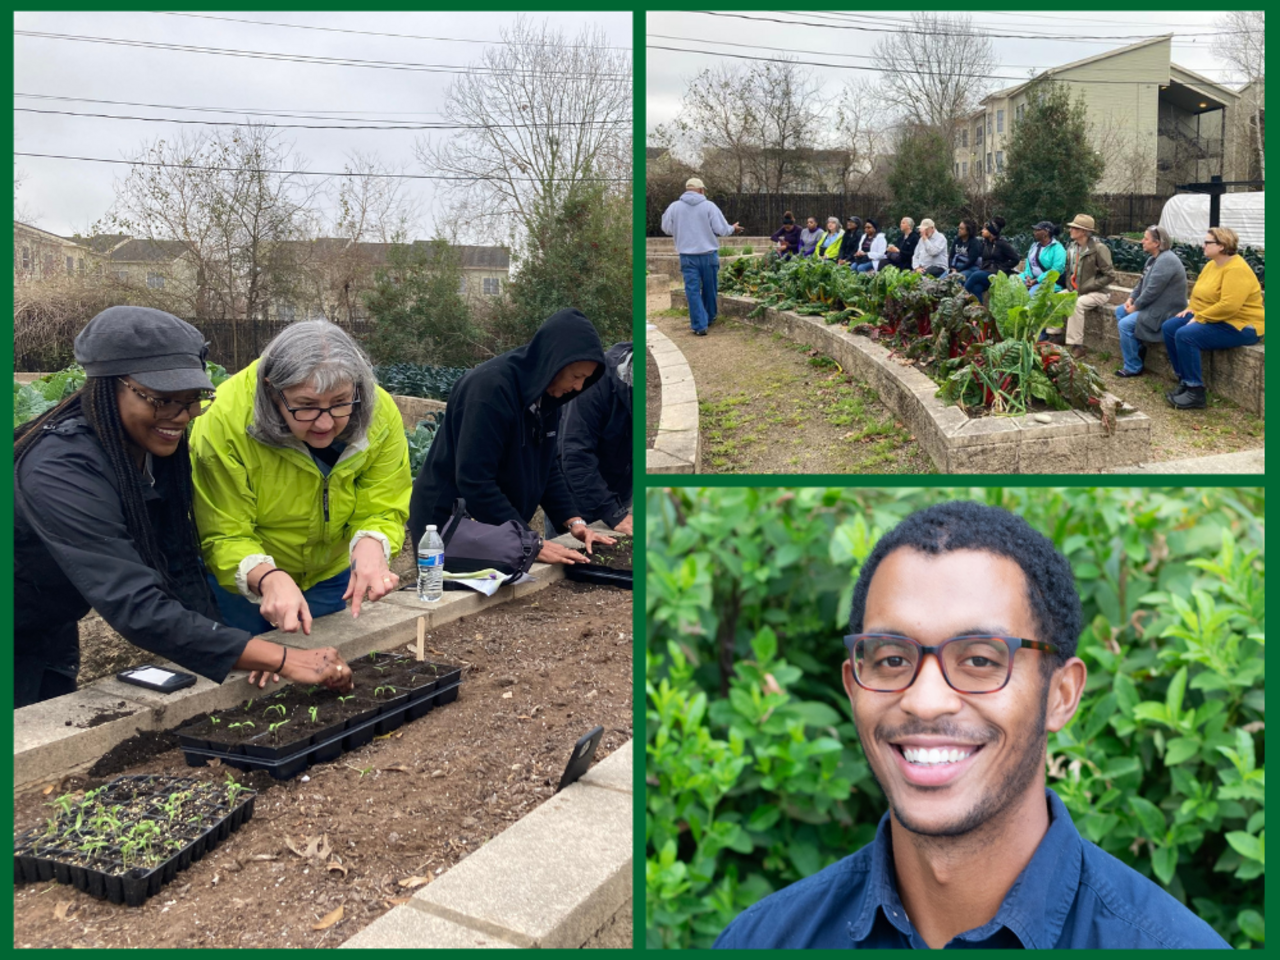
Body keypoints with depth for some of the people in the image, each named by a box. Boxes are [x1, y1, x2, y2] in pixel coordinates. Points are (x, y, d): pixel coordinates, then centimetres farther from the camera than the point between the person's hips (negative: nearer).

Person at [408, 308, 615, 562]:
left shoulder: (548, 393, 1)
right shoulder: (490, 387, -24)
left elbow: (546, 468, 8)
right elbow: (475, 481, -29)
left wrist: (573, 520, -5)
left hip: (500, 531, 8)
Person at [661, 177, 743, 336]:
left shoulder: (674, 206, -2)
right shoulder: (709, 205, -7)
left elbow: (667, 229, 9)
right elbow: (721, 229, -6)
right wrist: (733, 229, 15)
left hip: (687, 256, 0)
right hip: (708, 254, 0)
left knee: (693, 290, 1)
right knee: (709, 288, 17)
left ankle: (699, 325, -5)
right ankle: (710, 318, 33)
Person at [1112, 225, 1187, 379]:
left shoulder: (1165, 260, -24)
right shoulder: (1154, 257, 10)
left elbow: (1152, 290, -26)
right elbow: (1142, 281, 17)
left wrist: (1136, 306, -14)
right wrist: (1131, 298, 1)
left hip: (1165, 311, -11)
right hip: (1154, 305, 11)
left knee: (1125, 324, -21)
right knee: (1120, 311, 15)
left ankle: (1133, 368, -10)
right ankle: (1138, 347, 18)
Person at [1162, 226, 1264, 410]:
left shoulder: (1236, 270, -22)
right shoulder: (1212, 264, 9)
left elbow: (1228, 306, -31)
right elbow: (1200, 291, 19)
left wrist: (1199, 318, -24)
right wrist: (1191, 309, 0)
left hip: (1239, 326, -10)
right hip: (1212, 318, 11)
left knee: (1185, 335, -28)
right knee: (1169, 327, 0)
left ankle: (1195, 393, -24)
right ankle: (1185, 380, 3)